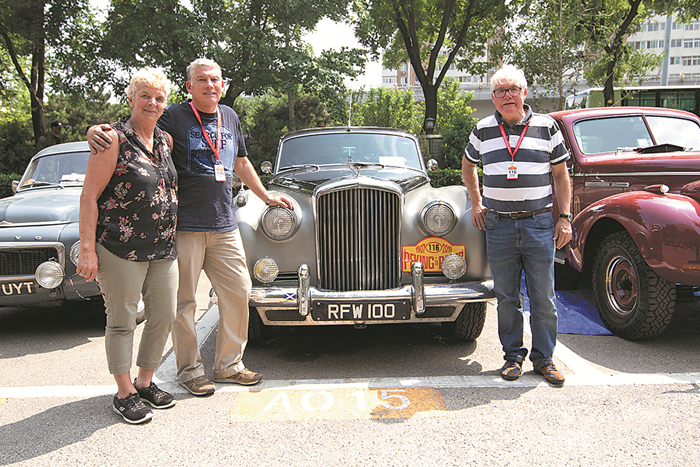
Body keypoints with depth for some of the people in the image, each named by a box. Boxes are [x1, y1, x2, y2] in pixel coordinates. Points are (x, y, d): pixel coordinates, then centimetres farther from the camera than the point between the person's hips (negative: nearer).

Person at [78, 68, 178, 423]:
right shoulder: (114, 139, -8)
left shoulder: (164, 141, 12)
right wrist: (87, 248, -16)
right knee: (122, 320, 4)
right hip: (121, 248, -7)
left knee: (164, 316, 10)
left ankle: (145, 382, 28)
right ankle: (124, 393, 19)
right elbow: (89, 197, -10)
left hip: (163, 248, 7)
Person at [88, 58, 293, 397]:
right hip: (184, 226, -5)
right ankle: (189, 370, 19)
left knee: (238, 292, 7)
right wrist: (97, 131, -26)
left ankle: (228, 364, 23)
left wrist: (267, 197, 29)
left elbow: (241, 162, 26)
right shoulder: (174, 116, -2)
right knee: (184, 301, 2)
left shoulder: (230, 117, 15)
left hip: (224, 226, 5)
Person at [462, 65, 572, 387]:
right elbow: (468, 164, 23)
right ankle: (513, 356, 21)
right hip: (498, 224, 1)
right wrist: (476, 203, 14)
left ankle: (543, 358, 18)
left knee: (543, 296, 4)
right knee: (506, 296, 8)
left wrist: (565, 217, 0)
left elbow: (561, 175, 7)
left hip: (539, 223, -1)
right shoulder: (483, 130, 7)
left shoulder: (546, 127, 3)